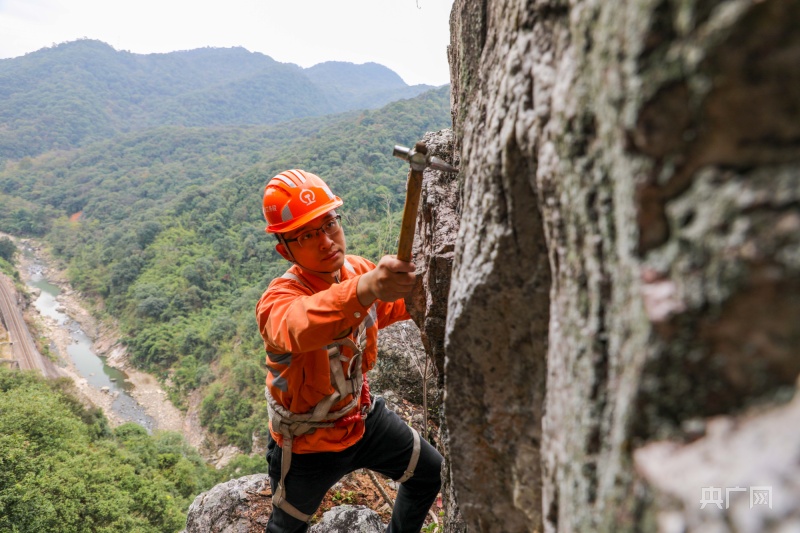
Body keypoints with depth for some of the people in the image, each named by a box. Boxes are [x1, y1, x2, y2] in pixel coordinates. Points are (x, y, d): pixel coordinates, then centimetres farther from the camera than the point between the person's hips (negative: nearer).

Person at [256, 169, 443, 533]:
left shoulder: (358, 270, -13)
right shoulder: (277, 301, -32)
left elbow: (397, 305, 7)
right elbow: (299, 327, -58)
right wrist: (364, 289, -75)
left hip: (363, 417, 5)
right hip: (308, 444, -5)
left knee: (431, 474, 18)